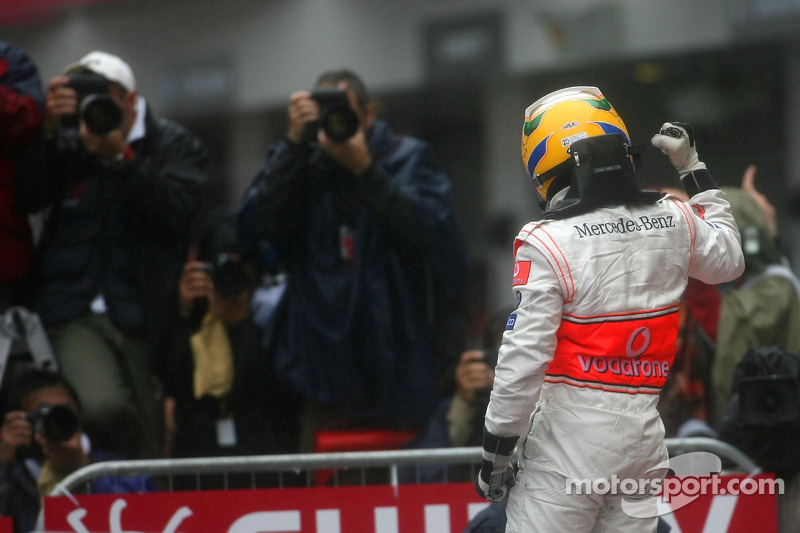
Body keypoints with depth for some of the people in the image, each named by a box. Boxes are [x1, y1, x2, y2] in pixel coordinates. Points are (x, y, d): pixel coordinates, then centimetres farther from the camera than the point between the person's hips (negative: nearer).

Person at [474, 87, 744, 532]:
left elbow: (524, 358, -14)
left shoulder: (548, 243, -14)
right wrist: (694, 170, 32)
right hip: (642, 430, 5)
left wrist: (495, 454, -3)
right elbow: (729, 261, 26)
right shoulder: (674, 222, 2)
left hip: (570, 429, -5)